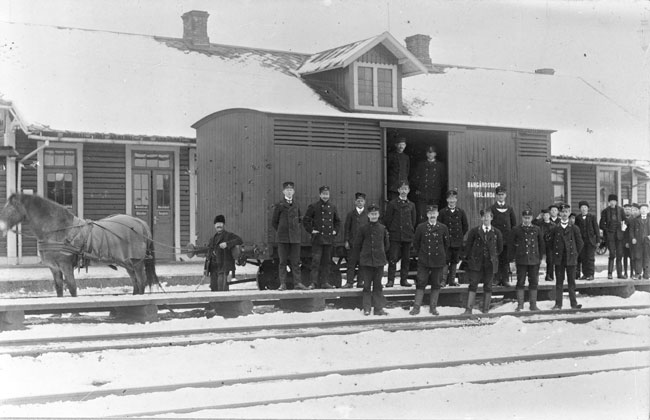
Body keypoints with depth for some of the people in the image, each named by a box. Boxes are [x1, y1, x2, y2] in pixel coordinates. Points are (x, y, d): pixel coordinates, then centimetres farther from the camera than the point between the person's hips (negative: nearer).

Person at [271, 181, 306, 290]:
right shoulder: (279, 205, 1)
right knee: (283, 262, 0)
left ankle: (297, 283, 5)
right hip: (283, 238, -2)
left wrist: (296, 230, 13)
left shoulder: (296, 206, 10)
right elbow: (274, 222, 6)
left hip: (295, 237, 2)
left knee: (295, 261, 2)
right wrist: (281, 231, 4)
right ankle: (283, 284, 3)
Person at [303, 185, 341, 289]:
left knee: (327, 261, 6)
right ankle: (314, 282, -5)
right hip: (317, 238, -4)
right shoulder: (313, 206, -1)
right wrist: (311, 230, -6)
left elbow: (337, 221, 23)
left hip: (329, 238, 4)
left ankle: (325, 282, 11)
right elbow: (305, 220, 1)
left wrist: (335, 231, 11)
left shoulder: (333, 207, 11)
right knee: (316, 261, -8)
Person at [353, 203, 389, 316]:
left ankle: (379, 308, 9)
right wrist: (363, 255, 9)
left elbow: (386, 244, 15)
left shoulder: (382, 229, 3)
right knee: (367, 285, 2)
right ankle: (367, 308, 8)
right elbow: (356, 245, 5)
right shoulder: (363, 229, -2)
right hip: (366, 261, -1)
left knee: (378, 285, 5)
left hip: (379, 261, 1)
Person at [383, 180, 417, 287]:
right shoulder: (392, 204, 2)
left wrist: (412, 233, 8)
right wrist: (389, 232, -1)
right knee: (393, 258, -7)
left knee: (406, 259, 6)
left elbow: (413, 221, 15)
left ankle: (404, 279, 14)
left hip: (407, 236, 3)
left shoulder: (411, 205, 11)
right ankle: (390, 280, -3)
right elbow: (387, 220, 3)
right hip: (395, 236, -3)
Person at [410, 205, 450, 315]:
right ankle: (416, 307, 3)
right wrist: (420, 255, 7)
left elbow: (446, 244, 11)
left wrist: (443, 257, 8)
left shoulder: (443, 228, 2)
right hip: (423, 261, -1)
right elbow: (416, 243, 9)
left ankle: (433, 307, 15)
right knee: (421, 284, -1)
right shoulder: (421, 227, 1)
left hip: (438, 261, 1)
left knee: (436, 285, 6)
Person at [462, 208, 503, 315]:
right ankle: (468, 309, -6)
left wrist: (493, 256, 10)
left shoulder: (496, 233, 4)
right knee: (473, 285, -6)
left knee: (488, 286, 6)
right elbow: (468, 245, 6)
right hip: (476, 263, -1)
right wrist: (469, 258, 2)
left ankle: (485, 310, 14)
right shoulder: (474, 231, 2)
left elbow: (500, 248, 13)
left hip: (490, 263, 1)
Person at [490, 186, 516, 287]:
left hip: (507, 238, 2)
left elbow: (514, 224, 14)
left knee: (506, 260, 2)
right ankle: (497, 279, 2)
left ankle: (505, 279, 6)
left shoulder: (510, 208, 13)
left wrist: (512, 235, 5)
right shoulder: (492, 208, 4)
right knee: (497, 259, -2)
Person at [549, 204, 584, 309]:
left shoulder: (574, 228, 1)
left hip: (571, 258, -1)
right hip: (558, 259, 1)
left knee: (572, 282, 3)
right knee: (559, 282, 3)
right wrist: (555, 253, 5)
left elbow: (579, 243, 6)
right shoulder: (555, 228, 4)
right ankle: (558, 303, 5)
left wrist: (575, 254, 4)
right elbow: (552, 242, 11)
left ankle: (574, 303, 7)